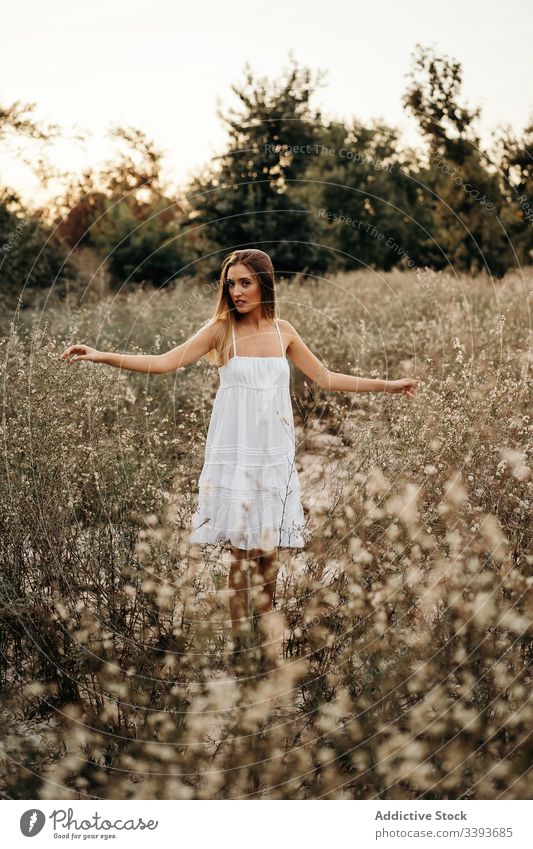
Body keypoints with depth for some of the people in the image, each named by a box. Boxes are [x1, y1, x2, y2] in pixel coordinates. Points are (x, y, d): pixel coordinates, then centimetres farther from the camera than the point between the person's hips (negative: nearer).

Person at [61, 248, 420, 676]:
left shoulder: (283, 331, 7)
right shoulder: (221, 329, -2)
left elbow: (326, 378, 17)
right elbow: (163, 362, -8)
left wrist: (386, 385, 20)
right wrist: (101, 356, -18)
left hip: (275, 455, 3)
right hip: (236, 453, -3)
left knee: (270, 548, 3)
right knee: (244, 550, -3)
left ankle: (265, 638, 14)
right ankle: (242, 644, 6)